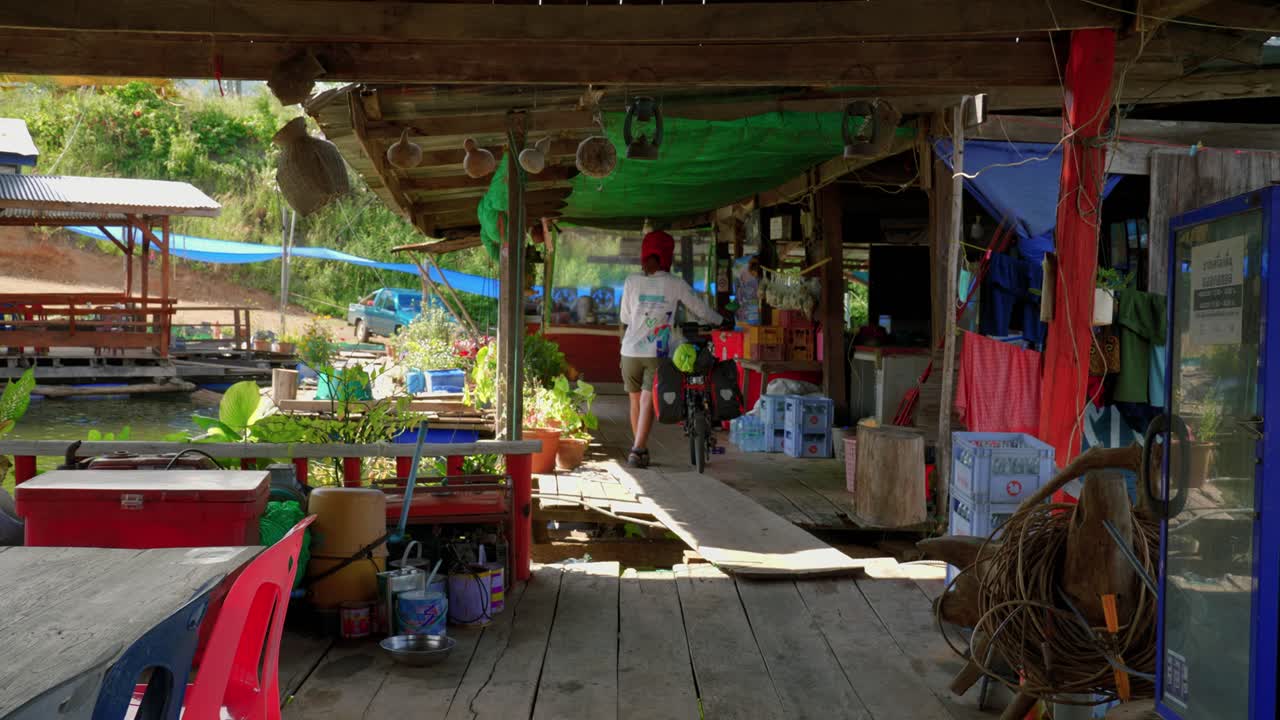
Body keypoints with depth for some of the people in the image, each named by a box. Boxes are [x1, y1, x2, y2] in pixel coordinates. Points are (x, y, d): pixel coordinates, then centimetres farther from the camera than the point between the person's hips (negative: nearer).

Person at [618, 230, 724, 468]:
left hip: (631, 351, 2)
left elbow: (624, 318, 8)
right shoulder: (676, 284, -1)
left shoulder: (632, 282, 3)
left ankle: (641, 449, 23)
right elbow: (701, 310, 7)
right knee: (647, 402, -2)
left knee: (636, 401, 14)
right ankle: (637, 450, -13)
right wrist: (722, 321, 24)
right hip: (658, 353, -2)